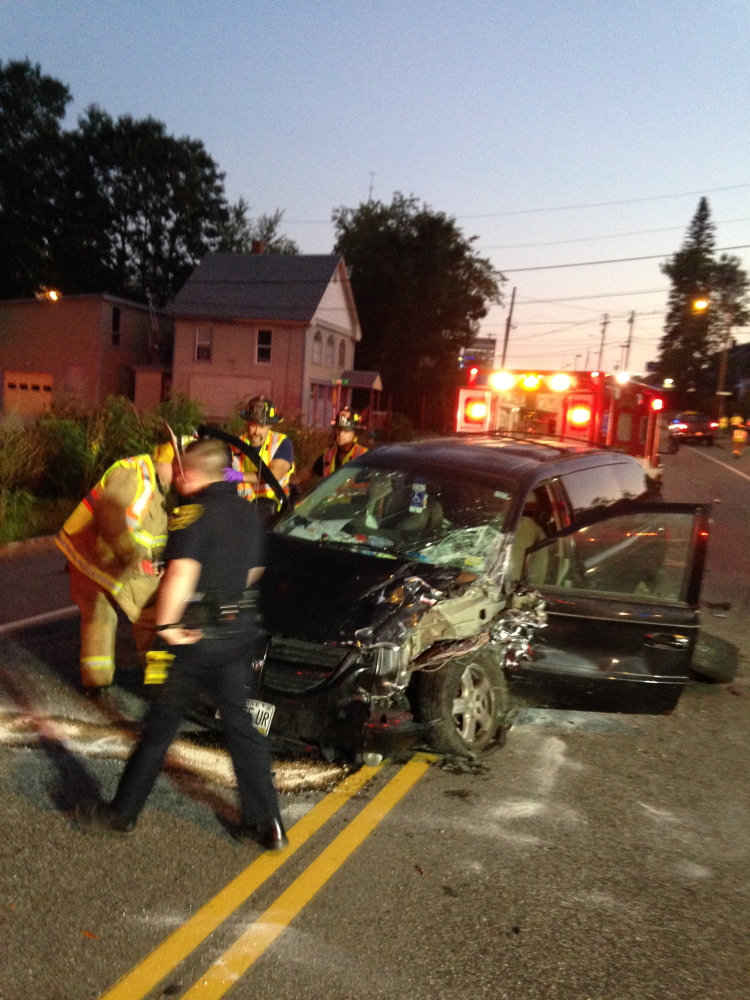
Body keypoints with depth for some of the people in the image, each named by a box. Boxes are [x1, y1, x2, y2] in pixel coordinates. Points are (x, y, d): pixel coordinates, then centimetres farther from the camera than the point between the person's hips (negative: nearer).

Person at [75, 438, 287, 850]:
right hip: (239, 630, 7)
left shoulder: (194, 512, -16)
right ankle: (267, 823, 16)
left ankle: (122, 813, 26)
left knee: (160, 726, 9)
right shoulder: (248, 511, 8)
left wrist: (166, 624, -20)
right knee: (239, 724, 13)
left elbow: (181, 572, -29)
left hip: (195, 636, -7)